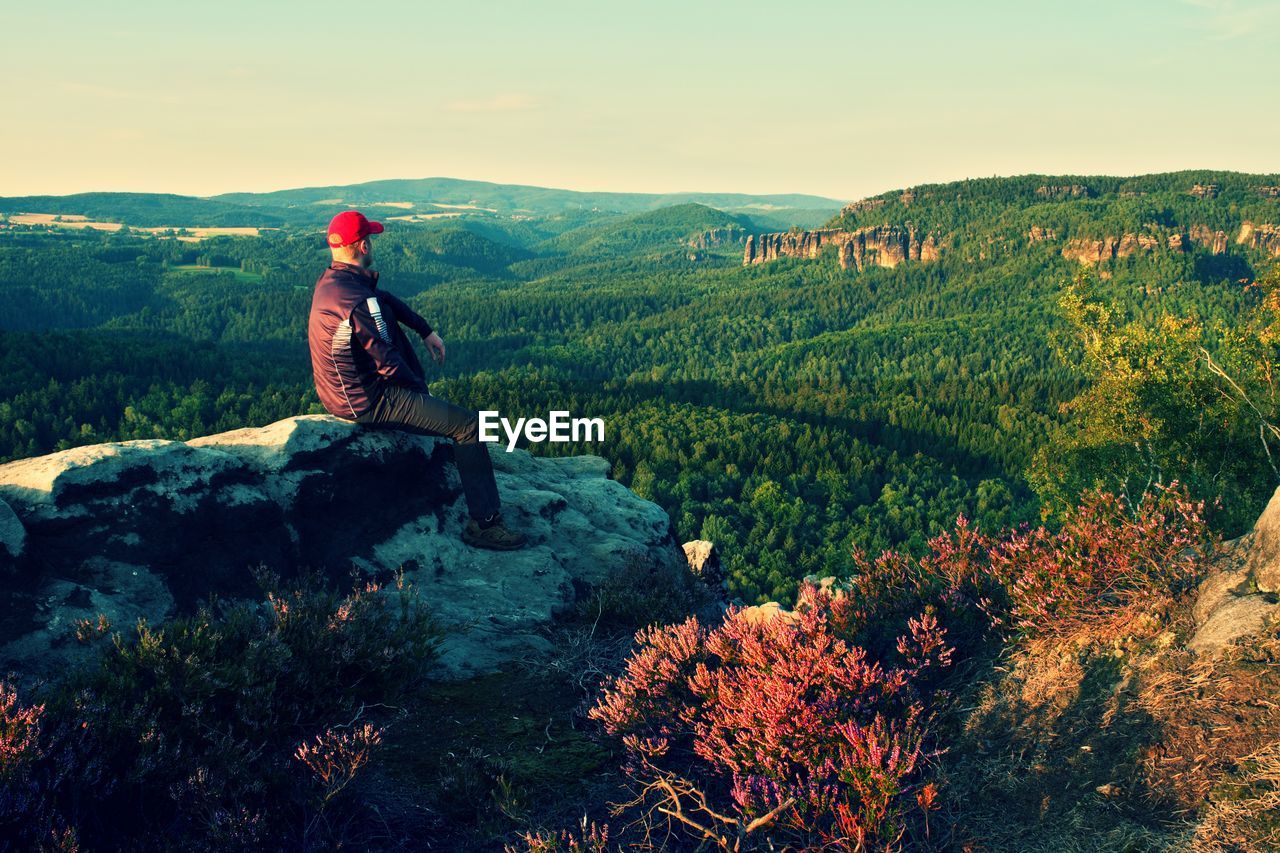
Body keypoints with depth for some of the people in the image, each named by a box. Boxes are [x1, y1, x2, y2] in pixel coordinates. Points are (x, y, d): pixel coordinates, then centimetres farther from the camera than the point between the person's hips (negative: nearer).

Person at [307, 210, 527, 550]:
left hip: (339, 390, 11)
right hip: (368, 402, -11)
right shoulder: (357, 301, -28)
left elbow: (386, 299, 16)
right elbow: (389, 365, -23)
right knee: (470, 426, -10)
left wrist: (427, 331, 11)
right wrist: (417, 385, -4)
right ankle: (484, 523, -6)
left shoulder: (330, 280, 2)